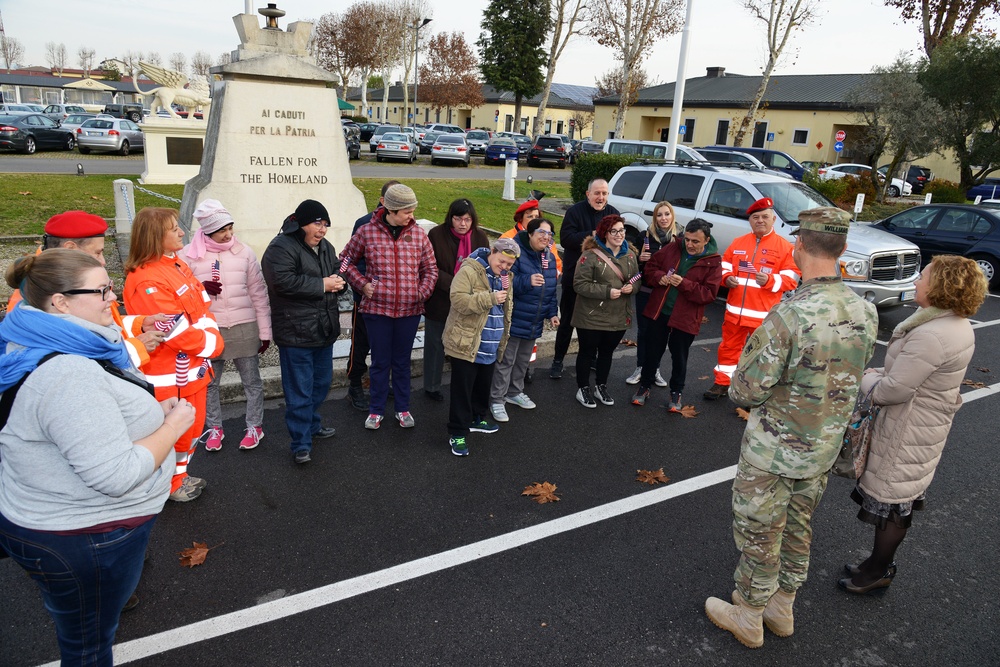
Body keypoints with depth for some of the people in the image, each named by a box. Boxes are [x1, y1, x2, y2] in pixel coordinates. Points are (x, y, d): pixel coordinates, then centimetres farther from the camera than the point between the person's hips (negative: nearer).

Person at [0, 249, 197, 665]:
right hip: (81, 541, -9)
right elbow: (116, 476, -32)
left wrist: (152, 412, 4)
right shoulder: (69, 375, -32)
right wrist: (173, 427, -18)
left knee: (86, 633, 30)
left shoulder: (55, 350, 2)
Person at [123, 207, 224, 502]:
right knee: (172, 431, 9)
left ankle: (180, 475, 41)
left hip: (195, 368, 9)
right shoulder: (146, 282, -24)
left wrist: (211, 332, -8)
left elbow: (203, 305, 9)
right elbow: (177, 331, -25)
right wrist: (212, 345, -11)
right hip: (170, 376, -9)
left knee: (192, 427, 22)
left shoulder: (178, 265, 6)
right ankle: (171, 485, 28)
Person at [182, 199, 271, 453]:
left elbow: (259, 293, 3)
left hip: (244, 327, 0)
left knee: (251, 380, 10)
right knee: (209, 382, 14)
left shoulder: (244, 252, -1)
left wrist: (265, 331, 3)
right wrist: (200, 288, -19)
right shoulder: (189, 255, -4)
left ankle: (255, 426, 27)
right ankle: (214, 427, 32)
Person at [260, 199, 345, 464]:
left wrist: (338, 281, -4)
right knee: (300, 390, -2)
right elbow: (284, 282, -27)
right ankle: (301, 444, 7)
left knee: (321, 383, 21)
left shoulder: (325, 247, 13)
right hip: (296, 332, -9)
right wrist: (322, 285, -21)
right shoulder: (281, 247, -14)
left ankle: (312, 425, 41)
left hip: (324, 330, 9)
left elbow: (338, 272, 22)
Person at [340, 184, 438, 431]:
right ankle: (377, 410, 25)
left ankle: (402, 408, 29)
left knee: (402, 361, 15)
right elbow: (346, 260, 7)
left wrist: (422, 292, -4)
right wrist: (362, 284, -4)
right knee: (380, 362, 9)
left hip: (409, 310, 2)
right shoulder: (367, 232, -5)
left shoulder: (418, 234, 1)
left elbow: (430, 269, 10)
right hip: (376, 308, -2)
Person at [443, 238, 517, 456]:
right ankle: (457, 433, 7)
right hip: (466, 344, -8)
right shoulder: (469, 270, -15)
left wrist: (506, 294, 0)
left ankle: (477, 418, 40)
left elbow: (507, 309, 21)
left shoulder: (505, 276, 11)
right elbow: (458, 299, -26)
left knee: (483, 386, 21)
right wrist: (490, 298, -28)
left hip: (490, 346, 8)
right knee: (462, 390, -1)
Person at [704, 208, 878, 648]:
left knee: (758, 537, 13)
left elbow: (745, 391, -23)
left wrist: (743, 391, -1)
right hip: (824, 449, 7)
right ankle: (781, 608, 44)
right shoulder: (865, 313, -7)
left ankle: (747, 618, 33)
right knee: (797, 531, 24)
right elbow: (852, 378, 8)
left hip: (773, 452, -6)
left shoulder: (789, 315, -29)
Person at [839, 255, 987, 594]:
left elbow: (893, 390, -26)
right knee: (902, 498, 21)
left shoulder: (930, 336, -30)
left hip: (909, 432, -10)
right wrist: (881, 373, 2)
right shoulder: (958, 325, 3)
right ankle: (881, 563, 37)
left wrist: (866, 379, -7)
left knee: (891, 501, 7)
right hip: (930, 423, 10)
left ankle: (879, 570, 24)